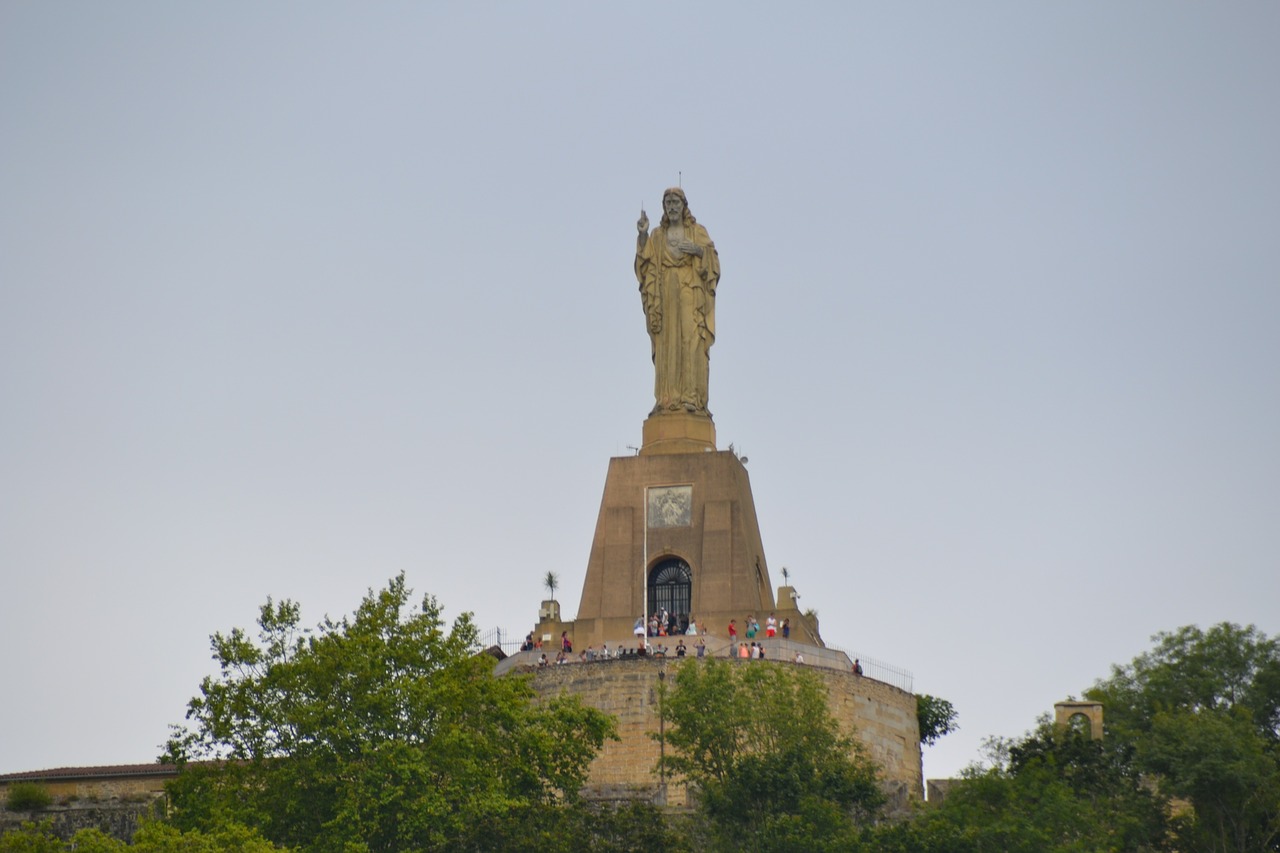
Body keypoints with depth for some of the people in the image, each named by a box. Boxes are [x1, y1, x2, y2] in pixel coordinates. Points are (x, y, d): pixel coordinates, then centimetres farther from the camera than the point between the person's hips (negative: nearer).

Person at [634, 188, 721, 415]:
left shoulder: (698, 232, 11)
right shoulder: (657, 235, 16)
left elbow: (713, 260, 3)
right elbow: (645, 264, 3)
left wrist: (698, 250, -15)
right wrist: (642, 235, -9)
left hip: (691, 296, -2)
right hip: (666, 296, 2)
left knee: (691, 343, -13)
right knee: (667, 346, -6)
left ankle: (692, 398, -18)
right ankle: (667, 399, -9)